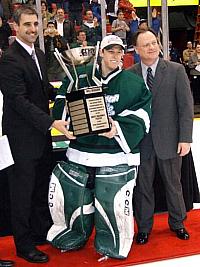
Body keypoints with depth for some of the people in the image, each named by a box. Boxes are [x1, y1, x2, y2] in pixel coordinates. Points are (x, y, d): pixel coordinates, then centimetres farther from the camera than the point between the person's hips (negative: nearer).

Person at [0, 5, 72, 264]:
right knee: (22, 191, 5)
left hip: (41, 133, 8)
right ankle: (24, 244, 20)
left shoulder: (39, 54, 11)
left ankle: (42, 232, 35)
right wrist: (51, 123, -27)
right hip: (22, 137, -8)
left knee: (41, 187, 18)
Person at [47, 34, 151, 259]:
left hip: (116, 157, -2)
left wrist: (118, 128, -18)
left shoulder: (134, 83, 2)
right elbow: (61, 107, 6)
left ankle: (110, 247, 27)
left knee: (112, 204, -2)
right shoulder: (80, 78, 5)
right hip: (80, 153, 2)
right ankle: (71, 239, 37)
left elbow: (140, 119, -4)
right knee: (70, 198, 8)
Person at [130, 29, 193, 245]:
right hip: (140, 140, 1)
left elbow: (186, 106, -4)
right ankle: (144, 227, 28)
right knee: (142, 186, 10)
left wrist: (185, 138, -9)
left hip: (168, 138, 0)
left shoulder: (176, 70, -3)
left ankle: (177, 223, 35)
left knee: (173, 183, 14)